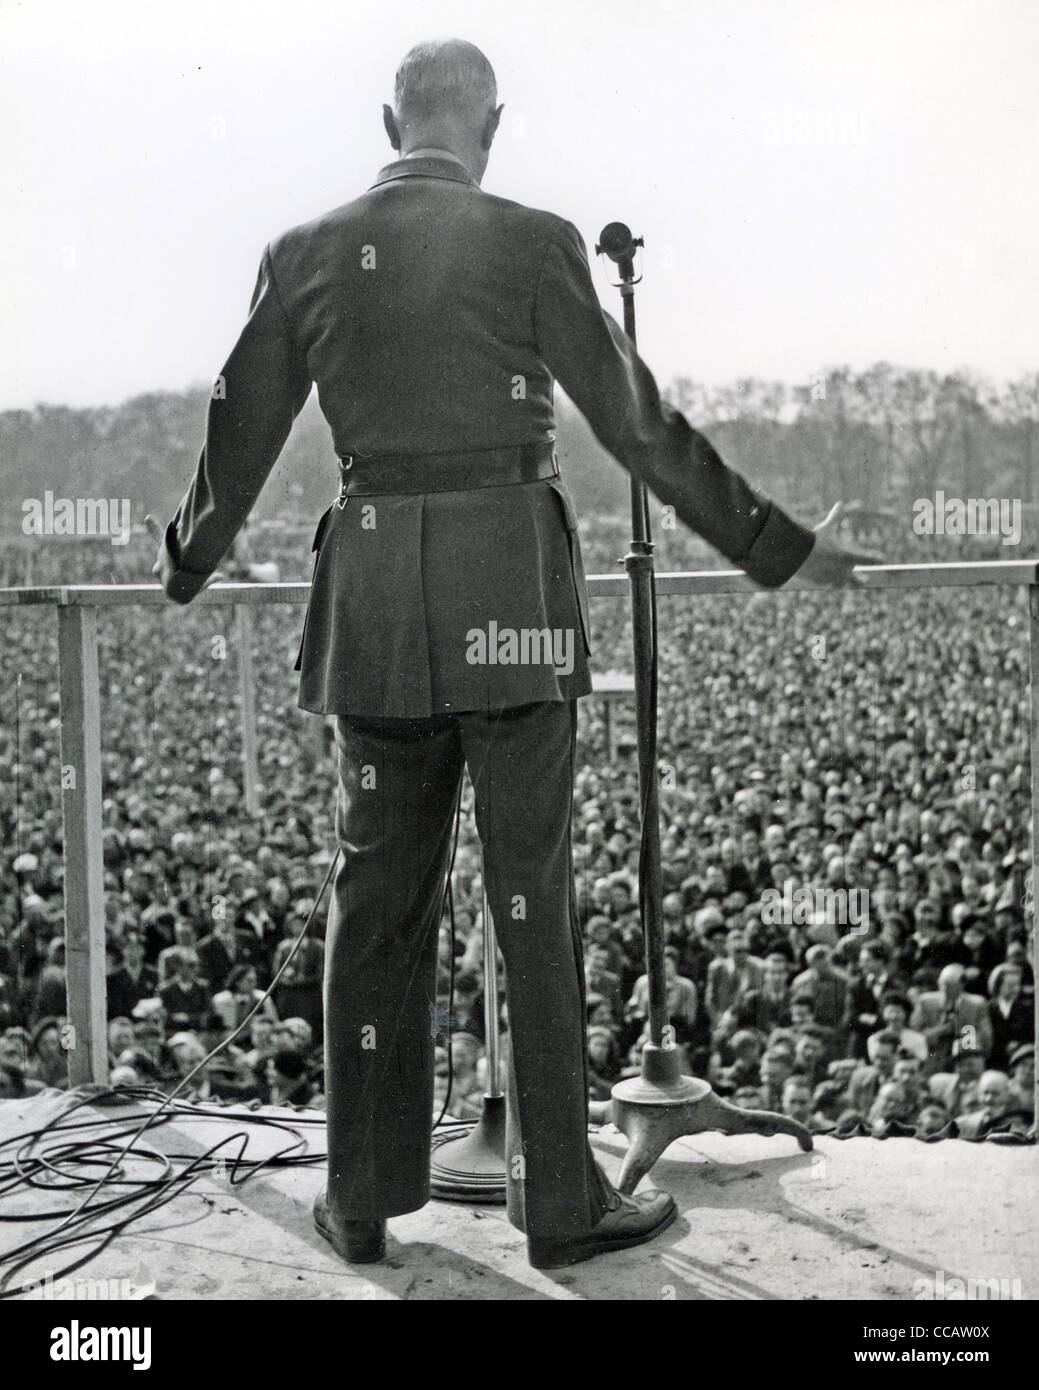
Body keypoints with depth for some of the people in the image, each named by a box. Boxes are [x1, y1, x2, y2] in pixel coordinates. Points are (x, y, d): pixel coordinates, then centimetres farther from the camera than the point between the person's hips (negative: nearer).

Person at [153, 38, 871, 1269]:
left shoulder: (306, 255, 7)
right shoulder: (530, 244, -4)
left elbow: (238, 437, 13)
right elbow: (638, 425, -3)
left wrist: (183, 567, 31)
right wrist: (781, 549, 6)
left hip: (373, 601, 4)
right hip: (511, 595, -3)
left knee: (378, 894, 10)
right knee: (532, 899, 3)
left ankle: (363, 1199, 17)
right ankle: (561, 1201, 11)